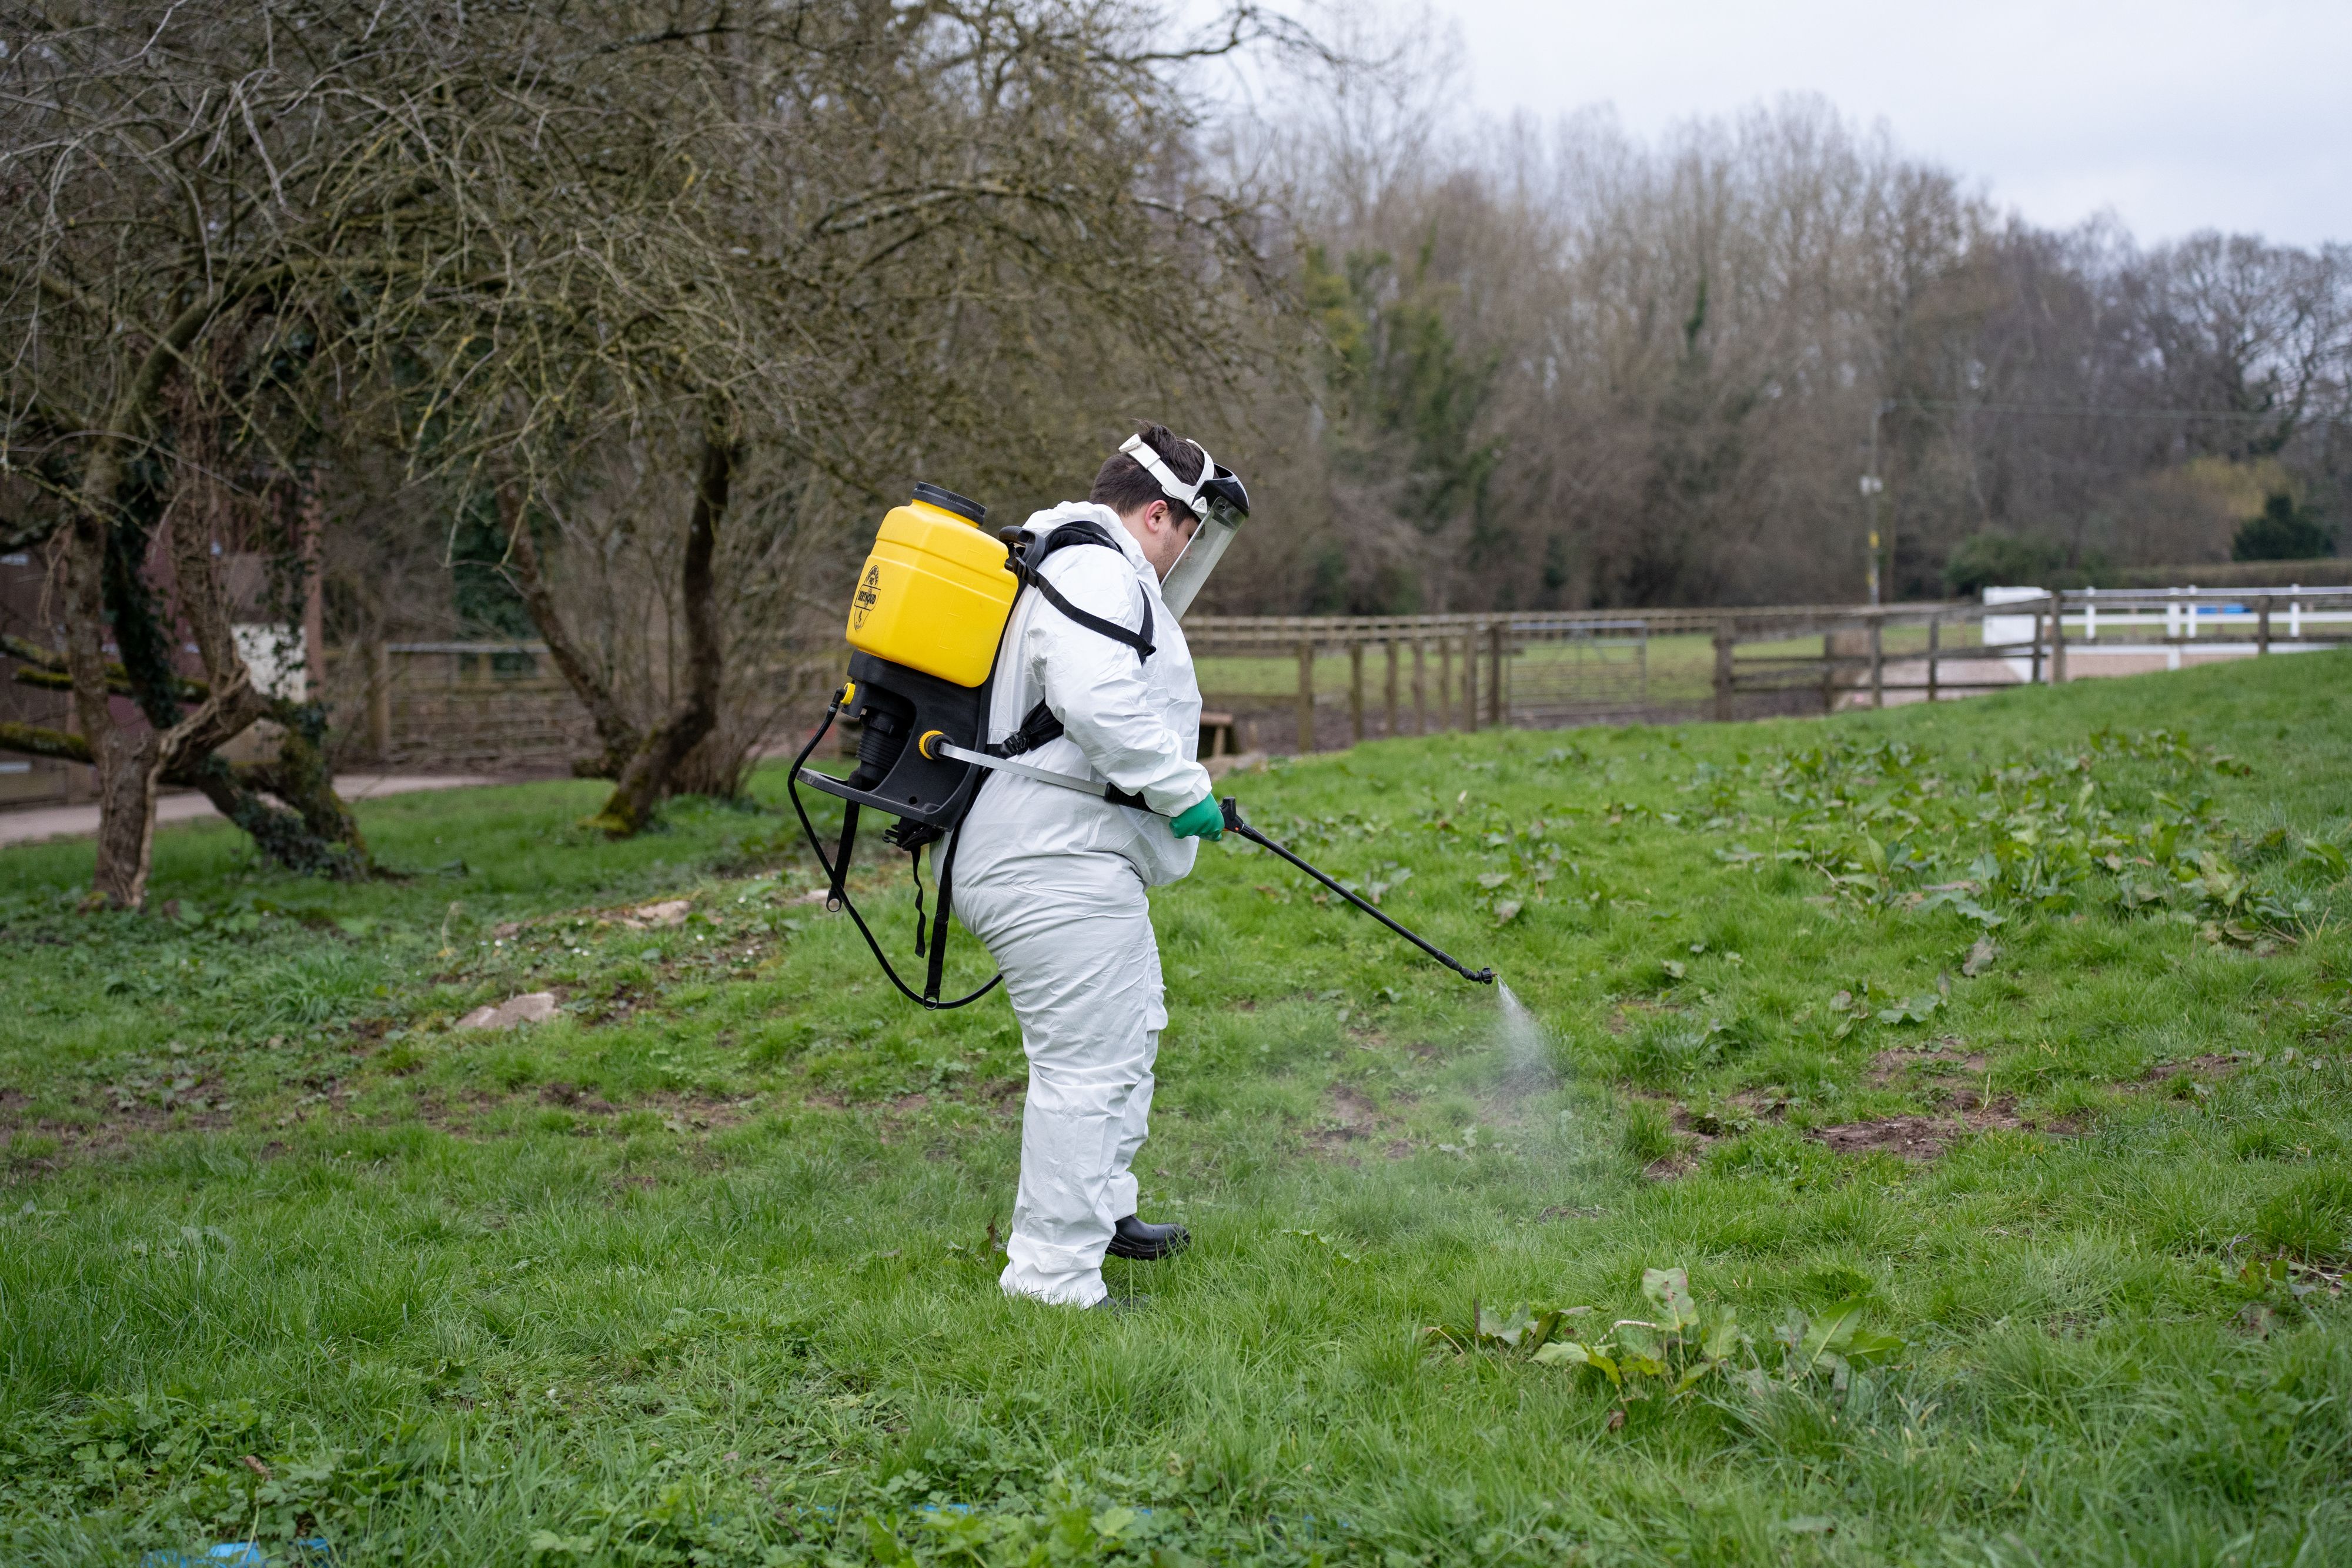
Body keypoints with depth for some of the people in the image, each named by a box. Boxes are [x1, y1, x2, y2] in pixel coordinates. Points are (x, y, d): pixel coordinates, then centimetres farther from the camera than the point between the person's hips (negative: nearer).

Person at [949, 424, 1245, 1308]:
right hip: (1054, 866, -12)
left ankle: (1100, 1209, 37)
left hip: (1064, 859, 12)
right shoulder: (1096, 568, -14)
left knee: (1132, 1025, 25)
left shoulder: (1053, 564, 22)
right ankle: (1054, 1280, -3)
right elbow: (1097, 700, -30)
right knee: (1087, 1061, -9)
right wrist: (1181, 789, -21)